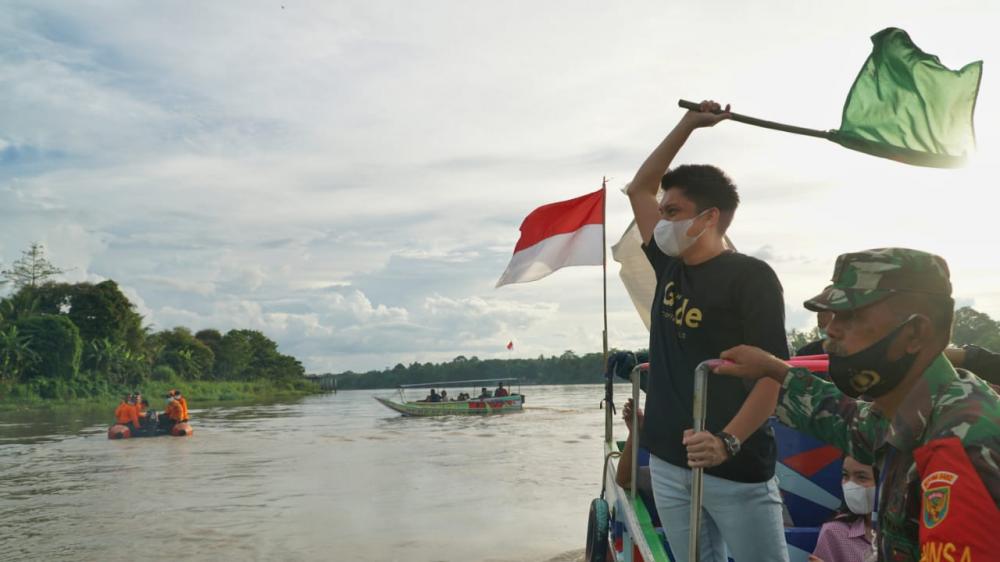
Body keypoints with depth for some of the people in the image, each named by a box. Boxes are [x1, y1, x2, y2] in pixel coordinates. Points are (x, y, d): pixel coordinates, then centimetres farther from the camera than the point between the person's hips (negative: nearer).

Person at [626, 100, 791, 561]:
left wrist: (728, 442, -28)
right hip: (668, 462, 7)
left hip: (736, 467, -6)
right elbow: (639, 189, 18)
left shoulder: (750, 277, -10)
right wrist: (688, 124, 13)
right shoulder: (670, 268, 9)